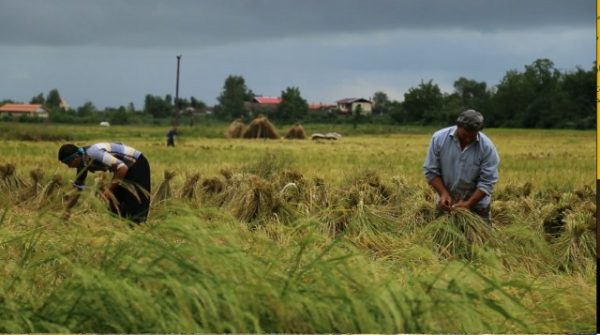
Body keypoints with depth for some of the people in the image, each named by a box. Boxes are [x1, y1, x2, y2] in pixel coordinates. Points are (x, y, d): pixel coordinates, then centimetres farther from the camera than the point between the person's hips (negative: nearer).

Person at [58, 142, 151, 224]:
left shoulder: (95, 154, -32)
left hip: (137, 163, -9)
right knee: (115, 199, 7)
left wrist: (109, 189, -30)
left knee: (134, 202, -14)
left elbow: (122, 168, -36)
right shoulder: (82, 163, -4)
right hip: (123, 166, 9)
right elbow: (78, 187, 8)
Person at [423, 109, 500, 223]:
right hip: (446, 203, 1)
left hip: (477, 205, -1)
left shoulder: (487, 147, -16)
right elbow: (430, 170, -7)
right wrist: (443, 193, -19)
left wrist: (468, 204, -23)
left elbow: (487, 181, -16)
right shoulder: (439, 138, -12)